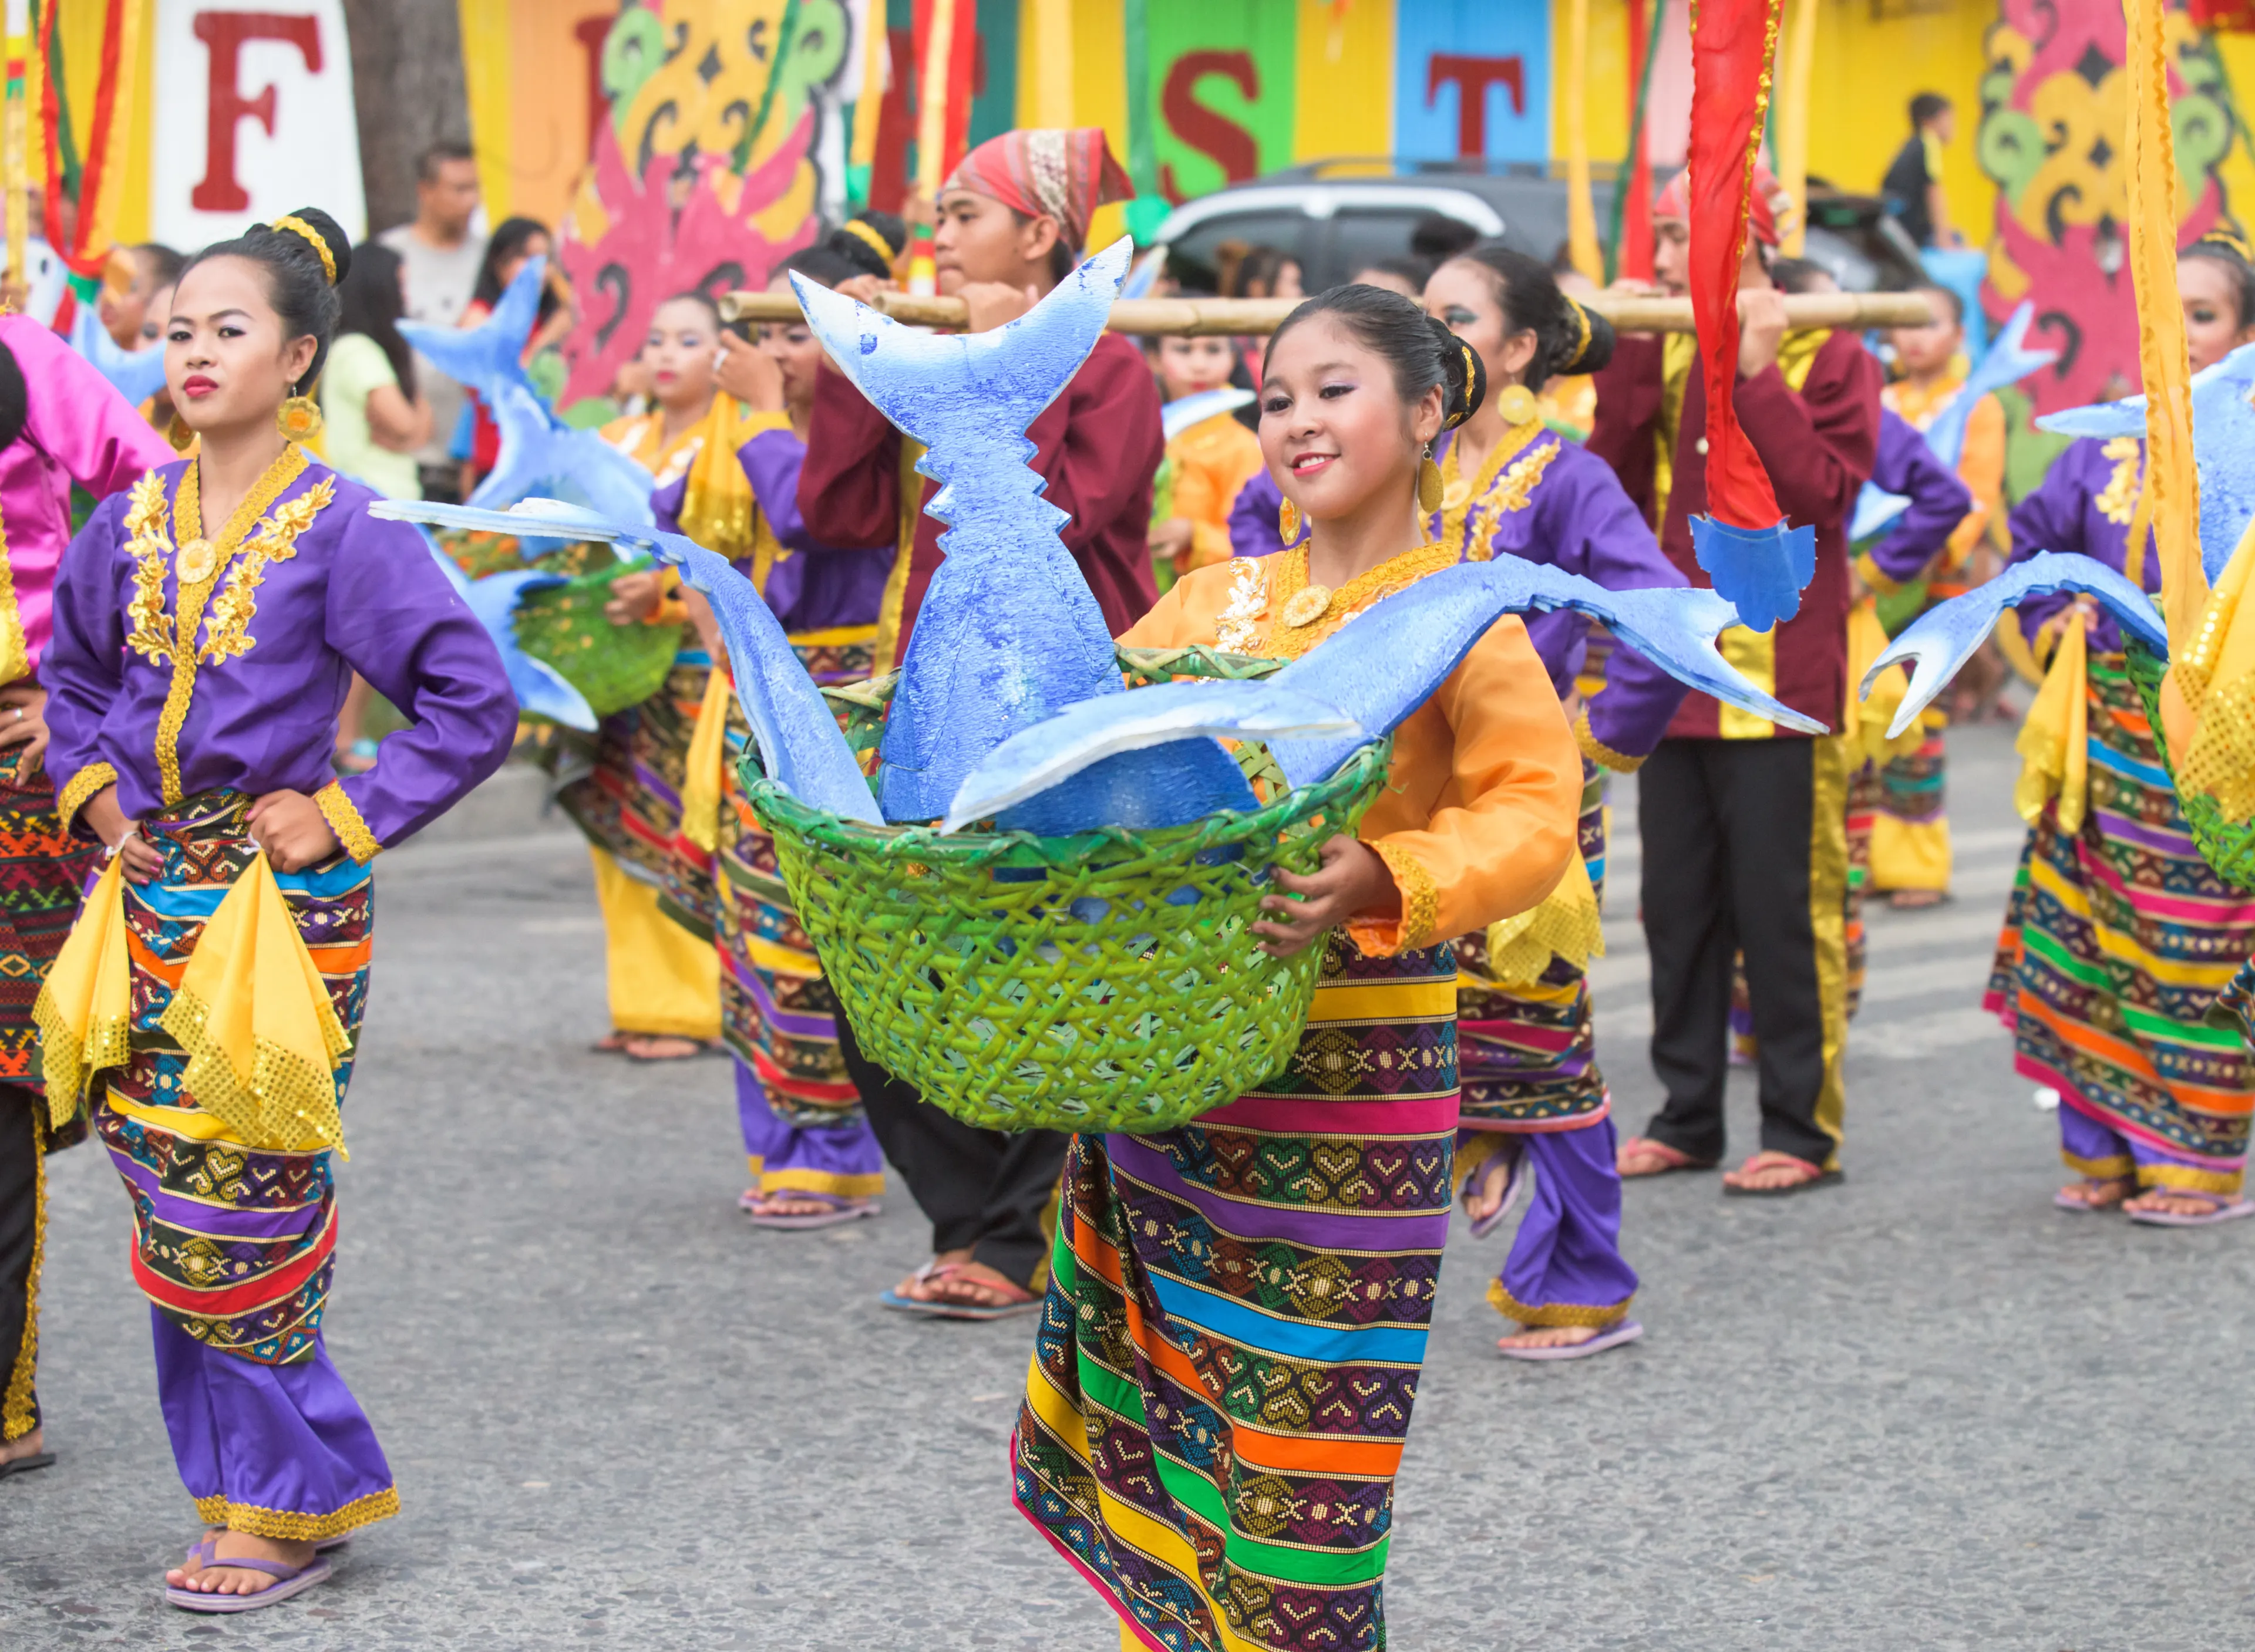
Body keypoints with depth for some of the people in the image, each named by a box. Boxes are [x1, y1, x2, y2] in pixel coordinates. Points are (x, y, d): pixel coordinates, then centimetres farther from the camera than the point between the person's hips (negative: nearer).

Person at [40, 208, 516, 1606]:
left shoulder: (344, 531, -9)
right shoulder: (129, 528, 8)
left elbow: (477, 702, -10)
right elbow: (74, 673, 26)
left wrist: (347, 818, -11)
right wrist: (96, 796, 11)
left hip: (284, 910, -6)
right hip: (154, 903, 6)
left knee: (244, 1223, -4)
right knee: (178, 1216, 7)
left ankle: (296, 1506, 9)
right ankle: (243, 1489, 19)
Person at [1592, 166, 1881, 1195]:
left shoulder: (1826, 352, -4)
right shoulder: (1667, 354, 12)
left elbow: (1822, 492, -16)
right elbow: (1616, 486, 3)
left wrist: (1756, 377, -18)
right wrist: (1633, 356, -4)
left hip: (1778, 676, -6)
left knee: (1782, 907, -2)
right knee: (1676, 905, 9)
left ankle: (1802, 1129, 6)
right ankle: (1688, 1118, 18)